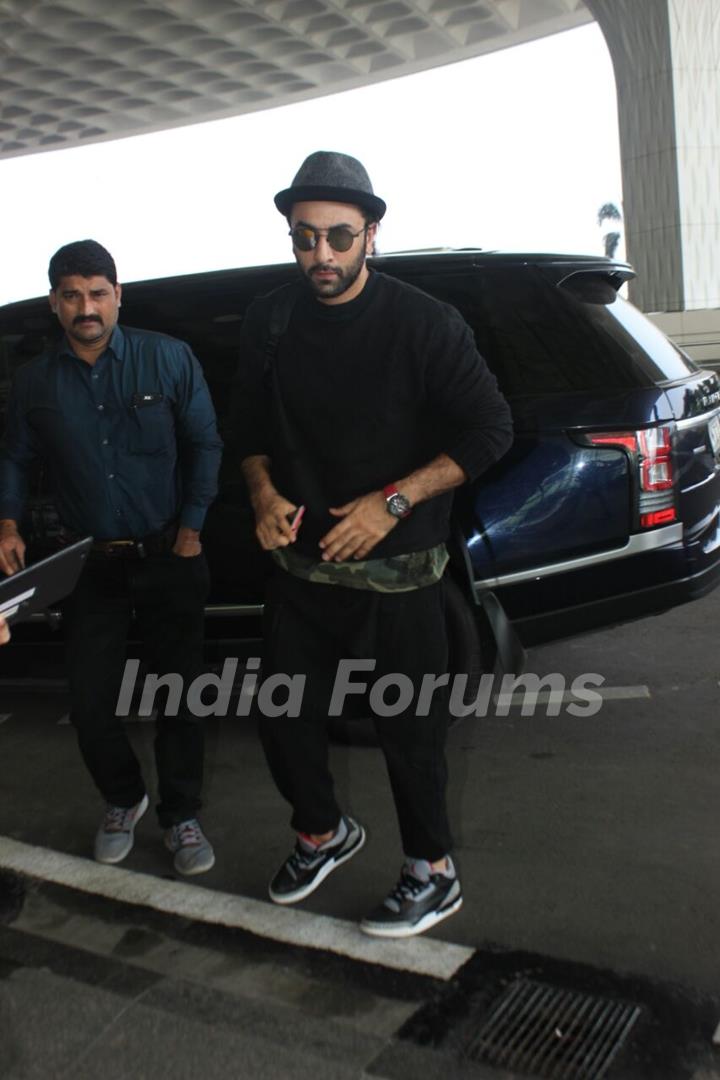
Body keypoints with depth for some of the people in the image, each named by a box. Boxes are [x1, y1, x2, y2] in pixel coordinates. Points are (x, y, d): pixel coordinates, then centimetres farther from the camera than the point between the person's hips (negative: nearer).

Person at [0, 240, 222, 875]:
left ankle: (180, 816, 25)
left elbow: (204, 444, -2)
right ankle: (123, 800, 33)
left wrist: (191, 527, -7)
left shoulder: (168, 358, -5)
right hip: (90, 563, 2)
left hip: (169, 558, -2)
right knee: (90, 704, 5)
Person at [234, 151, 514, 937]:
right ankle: (323, 833, 40)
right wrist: (264, 493, -7)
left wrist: (392, 502, -18)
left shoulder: (424, 324, -11)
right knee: (281, 720, 13)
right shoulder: (269, 322, 3)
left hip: (395, 573, -4)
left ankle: (433, 874, 27)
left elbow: (490, 430, -10)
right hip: (300, 566, 5)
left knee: (408, 730, 5)